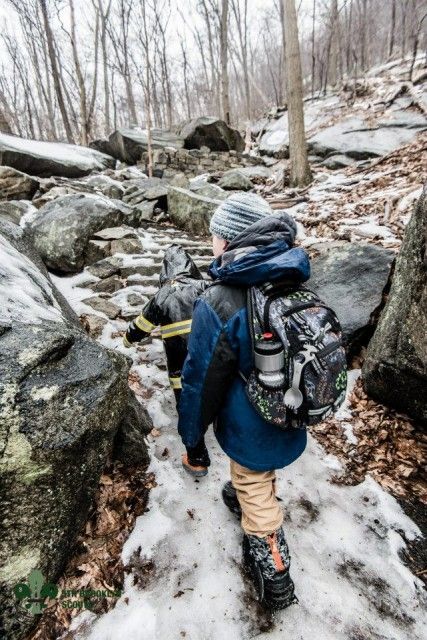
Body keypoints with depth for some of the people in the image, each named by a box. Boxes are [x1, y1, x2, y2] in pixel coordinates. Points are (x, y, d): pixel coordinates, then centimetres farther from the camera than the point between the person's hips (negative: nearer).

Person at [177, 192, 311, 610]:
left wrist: (190, 431, -2)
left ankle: (274, 579, 39)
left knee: (256, 495, 18)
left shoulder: (217, 303, -30)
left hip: (250, 425, -6)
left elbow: (200, 379, -20)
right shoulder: (297, 283, -9)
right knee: (258, 472, 33)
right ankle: (244, 494, 62)